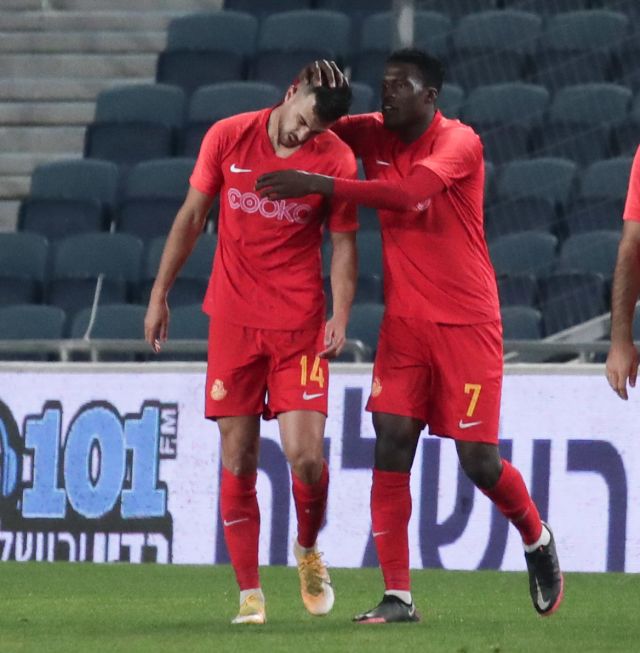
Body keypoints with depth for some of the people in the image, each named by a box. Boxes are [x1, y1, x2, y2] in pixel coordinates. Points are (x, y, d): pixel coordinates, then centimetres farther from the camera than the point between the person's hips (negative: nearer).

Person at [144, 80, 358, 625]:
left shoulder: (336, 160, -5)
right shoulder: (228, 137, -2)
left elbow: (343, 243, 2)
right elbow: (192, 215, 8)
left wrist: (340, 316, -12)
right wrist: (161, 292, 9)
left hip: (299, 324, -1)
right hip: (233, 319, 1)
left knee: (305, 453, -10)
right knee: (238, 459, 0)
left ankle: (308, 551, 21)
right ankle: (249, 594, 7)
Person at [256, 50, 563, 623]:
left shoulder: (459, 143, -13)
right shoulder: (376, 136, 5)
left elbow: (408, 193, -29)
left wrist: (317, 185, -32)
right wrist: (321, 86, -10)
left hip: (466, 323, -5)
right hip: (405, 322, 5)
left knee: (479, 461, -3)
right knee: (391, 445, -9)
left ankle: (538, 542, 28)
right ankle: (397, 597, -7)